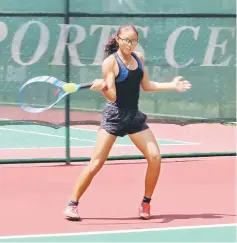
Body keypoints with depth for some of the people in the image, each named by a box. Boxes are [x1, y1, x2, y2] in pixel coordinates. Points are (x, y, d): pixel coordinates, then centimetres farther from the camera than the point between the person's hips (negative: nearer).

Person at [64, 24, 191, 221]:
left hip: (134, 116, 6)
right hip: (114, 115, -6)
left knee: (155, 157, -5)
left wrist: (172, 85, 13)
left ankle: (146, 203, 11)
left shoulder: (138, 58, 7)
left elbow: (146, 86, 18)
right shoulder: (110, 62, -11)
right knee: (96, 163, -9)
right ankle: (73, 204, 2)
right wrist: (102, 87, -37)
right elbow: (112, 96, -17)